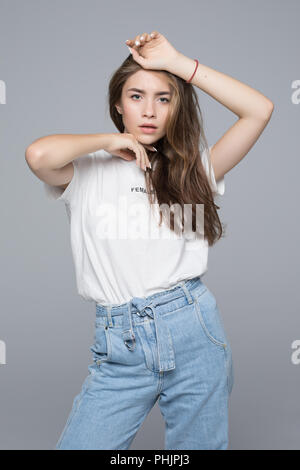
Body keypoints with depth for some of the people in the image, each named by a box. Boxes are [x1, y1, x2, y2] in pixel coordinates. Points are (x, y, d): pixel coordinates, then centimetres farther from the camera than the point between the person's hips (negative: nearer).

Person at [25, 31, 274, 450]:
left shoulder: (191, 168, 9)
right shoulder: (88, 171, 2)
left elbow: (260, 110, -1)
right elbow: (39, 155, -21)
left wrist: (180, 64, -2)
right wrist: (111, 140, -5)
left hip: (195, 329, 2)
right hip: (119, 347, -1)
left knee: (200, 444, 14)